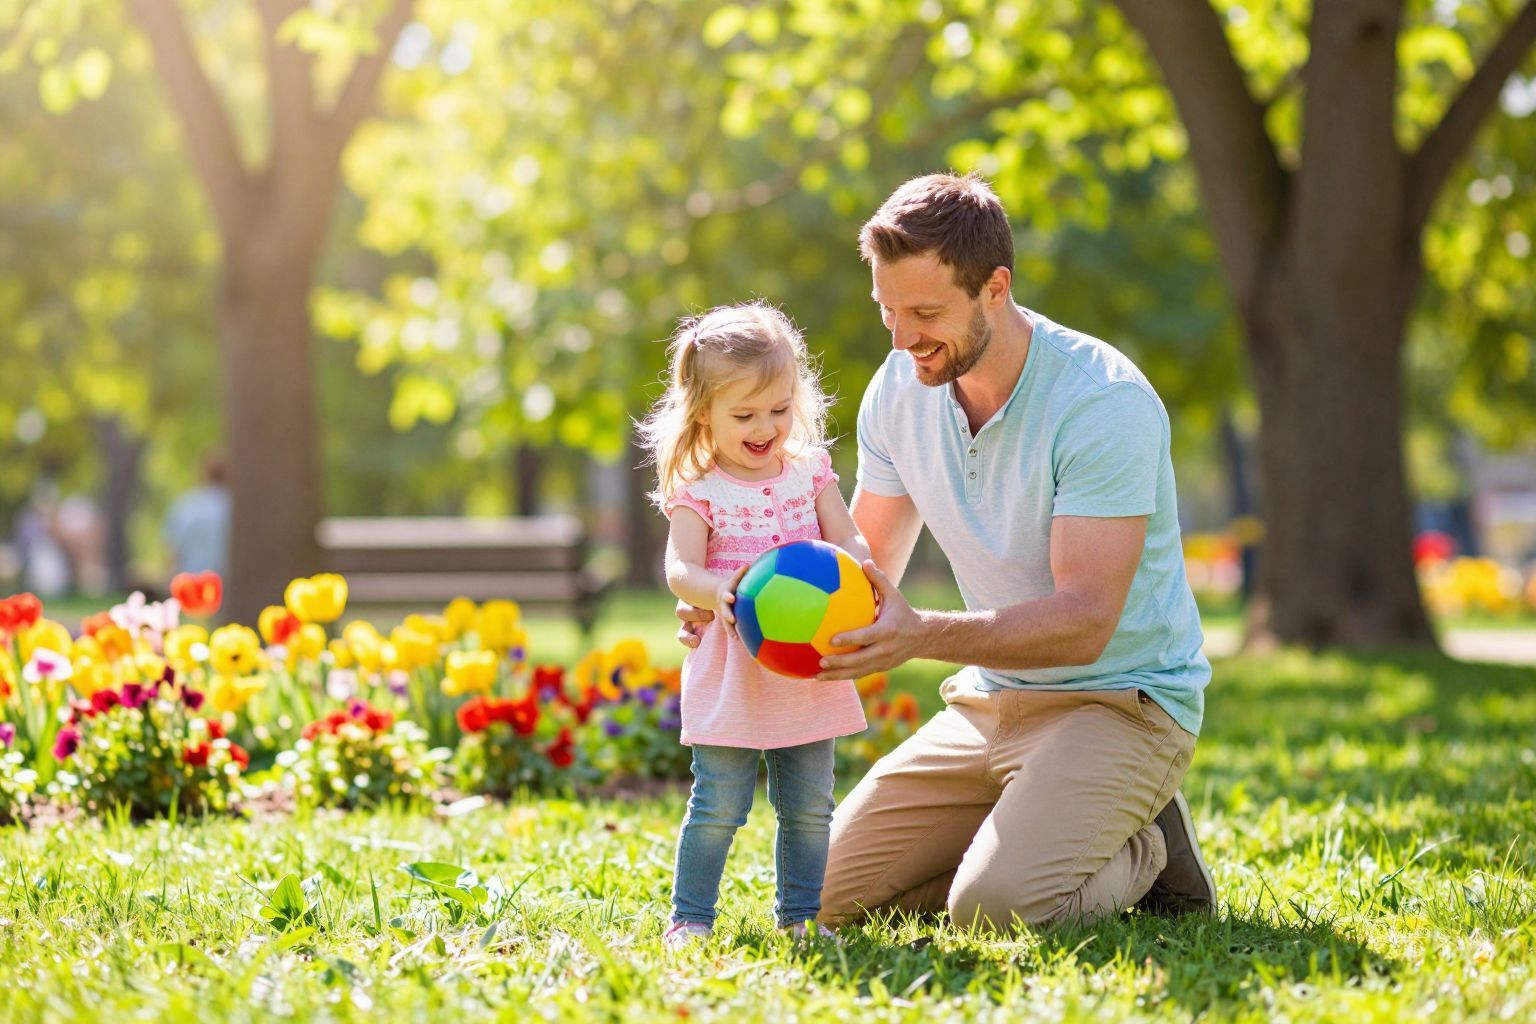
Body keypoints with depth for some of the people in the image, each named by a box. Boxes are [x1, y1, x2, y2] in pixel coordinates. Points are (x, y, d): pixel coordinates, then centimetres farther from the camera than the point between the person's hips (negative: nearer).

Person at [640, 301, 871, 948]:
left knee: (809, 807, 10)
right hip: (729, 674, -3)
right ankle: (689, 916, 12)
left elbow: (849, 541, 2)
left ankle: (801, 913, 24)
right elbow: (679, 569, -13)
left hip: (808, 670, 3)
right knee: (718, 807, -2)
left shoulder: (810, 473, 6)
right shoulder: (697, 489, -4)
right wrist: (717, 592, -36)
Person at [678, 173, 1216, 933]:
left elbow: (1085, 623, -27)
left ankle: (1142, 854, 3)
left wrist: (922, 634, -41)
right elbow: (863, 569, 5)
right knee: (829, 891, 0)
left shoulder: (1105, 402, -23)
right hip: (988, 700, 7)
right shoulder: (899, 390, -2)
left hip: (1119, 698, -7)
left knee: (994, 907, -28)